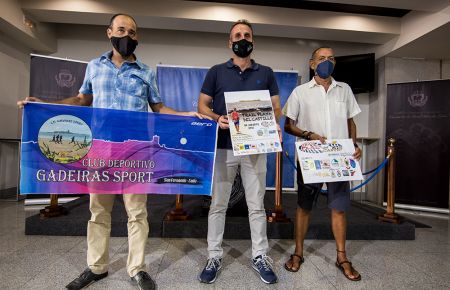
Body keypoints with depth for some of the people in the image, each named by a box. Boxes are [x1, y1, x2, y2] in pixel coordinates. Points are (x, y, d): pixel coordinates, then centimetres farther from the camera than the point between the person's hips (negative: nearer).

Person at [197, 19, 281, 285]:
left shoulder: (266, 73, 12)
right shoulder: (216, 72, 9)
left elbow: (276, 108, 11)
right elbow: (202, 106, 6)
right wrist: (217, 119, -14)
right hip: (223, 147, 0)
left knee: (257, 205, 8)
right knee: (218, 204, 7)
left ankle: (260, 256, 24)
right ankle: (215, 256, 23)